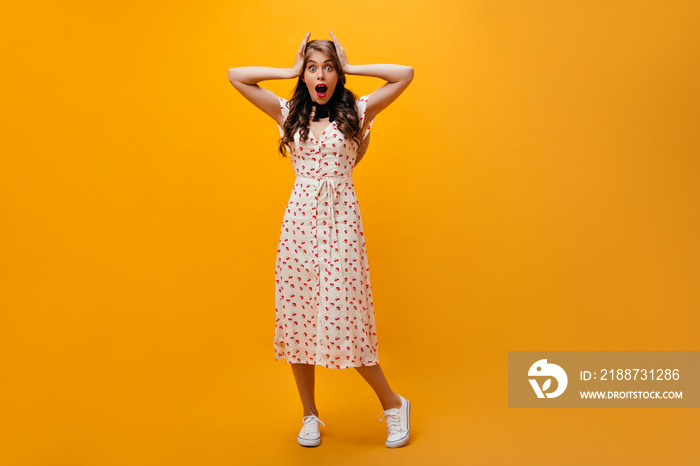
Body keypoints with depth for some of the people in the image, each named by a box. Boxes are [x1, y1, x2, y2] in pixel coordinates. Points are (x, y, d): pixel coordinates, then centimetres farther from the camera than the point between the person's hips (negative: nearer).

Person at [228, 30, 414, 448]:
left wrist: (350, 67, 4)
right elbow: (235, 76, 11)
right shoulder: (288, 113, 11)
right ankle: (310, 416, 22)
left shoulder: (356, 112, 6)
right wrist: (290, 71, 8)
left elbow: (405, 74, -1)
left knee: (343, 319, -5)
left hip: (340, 219, -3)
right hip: (300, 218, 3)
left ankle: (393, 403, 17)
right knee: (296, 318, 5)